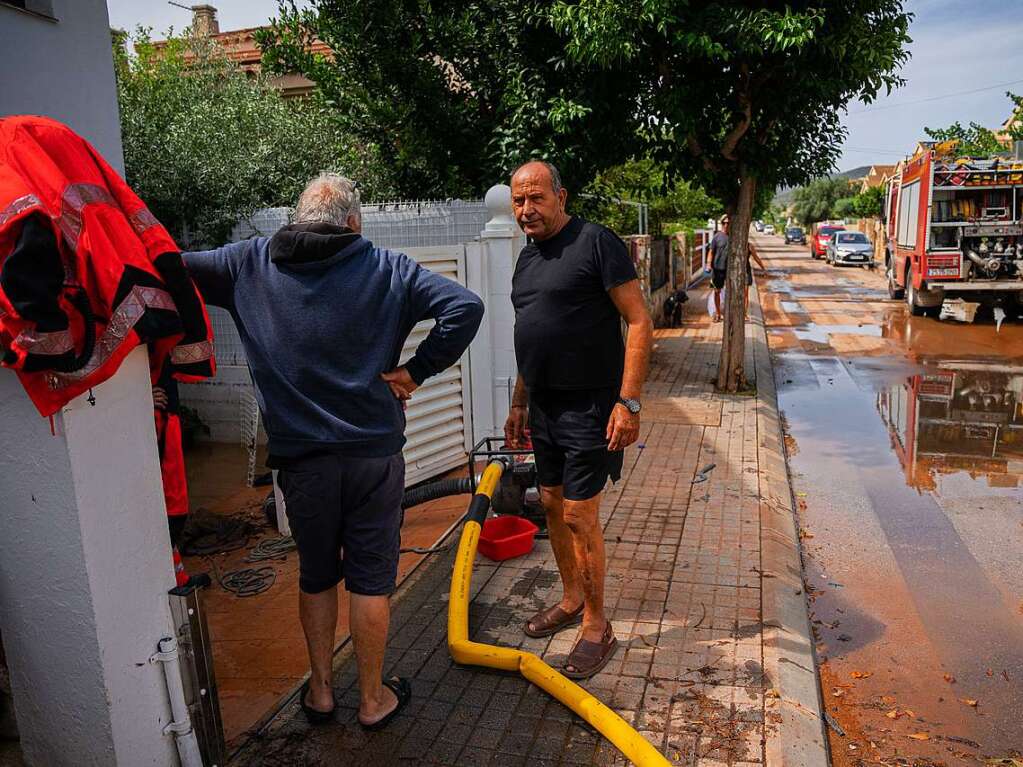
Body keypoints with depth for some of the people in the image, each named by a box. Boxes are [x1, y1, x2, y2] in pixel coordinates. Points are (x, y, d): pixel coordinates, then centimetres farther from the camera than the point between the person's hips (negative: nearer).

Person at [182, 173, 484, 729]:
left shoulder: (251, 263, 2)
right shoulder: (385, 268, -3)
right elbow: (465, 307, -12)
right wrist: (416, 370, -7)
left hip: (300, 456, 2)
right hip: (374, 453, -1)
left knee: (316, 574, 21)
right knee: (370, 579, 12)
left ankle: (320, 692, 35)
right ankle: (373, 700, 28)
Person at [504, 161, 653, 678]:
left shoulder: (596, 242, -11)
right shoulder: (528, 256, 13)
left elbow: (639, 323, -15)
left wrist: (628, 402, -21)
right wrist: (519, 404, 20)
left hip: (588, 405, -8)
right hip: (544, 406, 8)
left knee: (578, 515, -4)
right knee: (552, 504, 15)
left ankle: (596, 628, 13)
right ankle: (571, 599, 34)